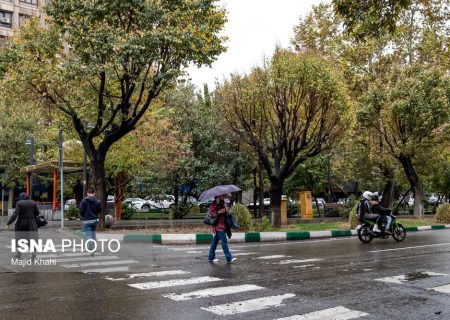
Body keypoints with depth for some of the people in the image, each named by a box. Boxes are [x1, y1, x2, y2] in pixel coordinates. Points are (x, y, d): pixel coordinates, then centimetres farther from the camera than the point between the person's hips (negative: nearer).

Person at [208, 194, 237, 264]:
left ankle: (211, 257, 20)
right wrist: (219, 212, -26)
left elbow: (227, 212, 29)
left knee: (215, 240, 13)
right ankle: (229, 258, -11)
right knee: (224, 240, -11)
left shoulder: (223, 203, 17)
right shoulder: (214, 203, -9)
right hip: (218, 225, -9)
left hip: (223, 225, 9)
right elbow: (211, 213, -16)